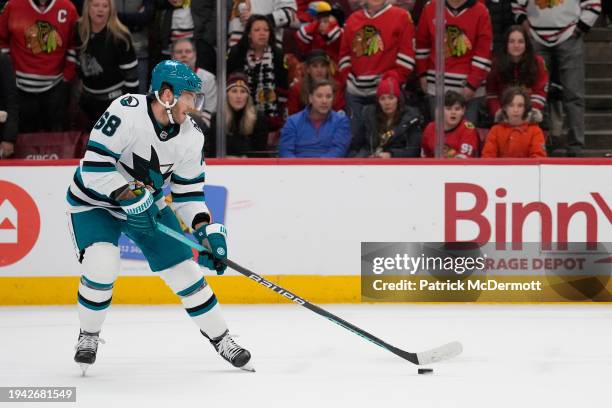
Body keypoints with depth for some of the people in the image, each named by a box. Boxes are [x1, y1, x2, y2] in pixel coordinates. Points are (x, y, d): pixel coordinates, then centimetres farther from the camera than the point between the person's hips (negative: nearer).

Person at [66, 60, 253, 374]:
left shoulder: (191, 136, -10)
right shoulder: (126, 113, -29)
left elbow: (188, 190, -1)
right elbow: (95, 166, -30)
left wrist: (208, 230, -11)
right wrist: (130, 195, -33)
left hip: (147, 204, 5)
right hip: (94, 202, -5)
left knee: (184, 271, 1)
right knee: (101, 269, -25)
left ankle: (221, 339, 16)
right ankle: (88, 336, 1)